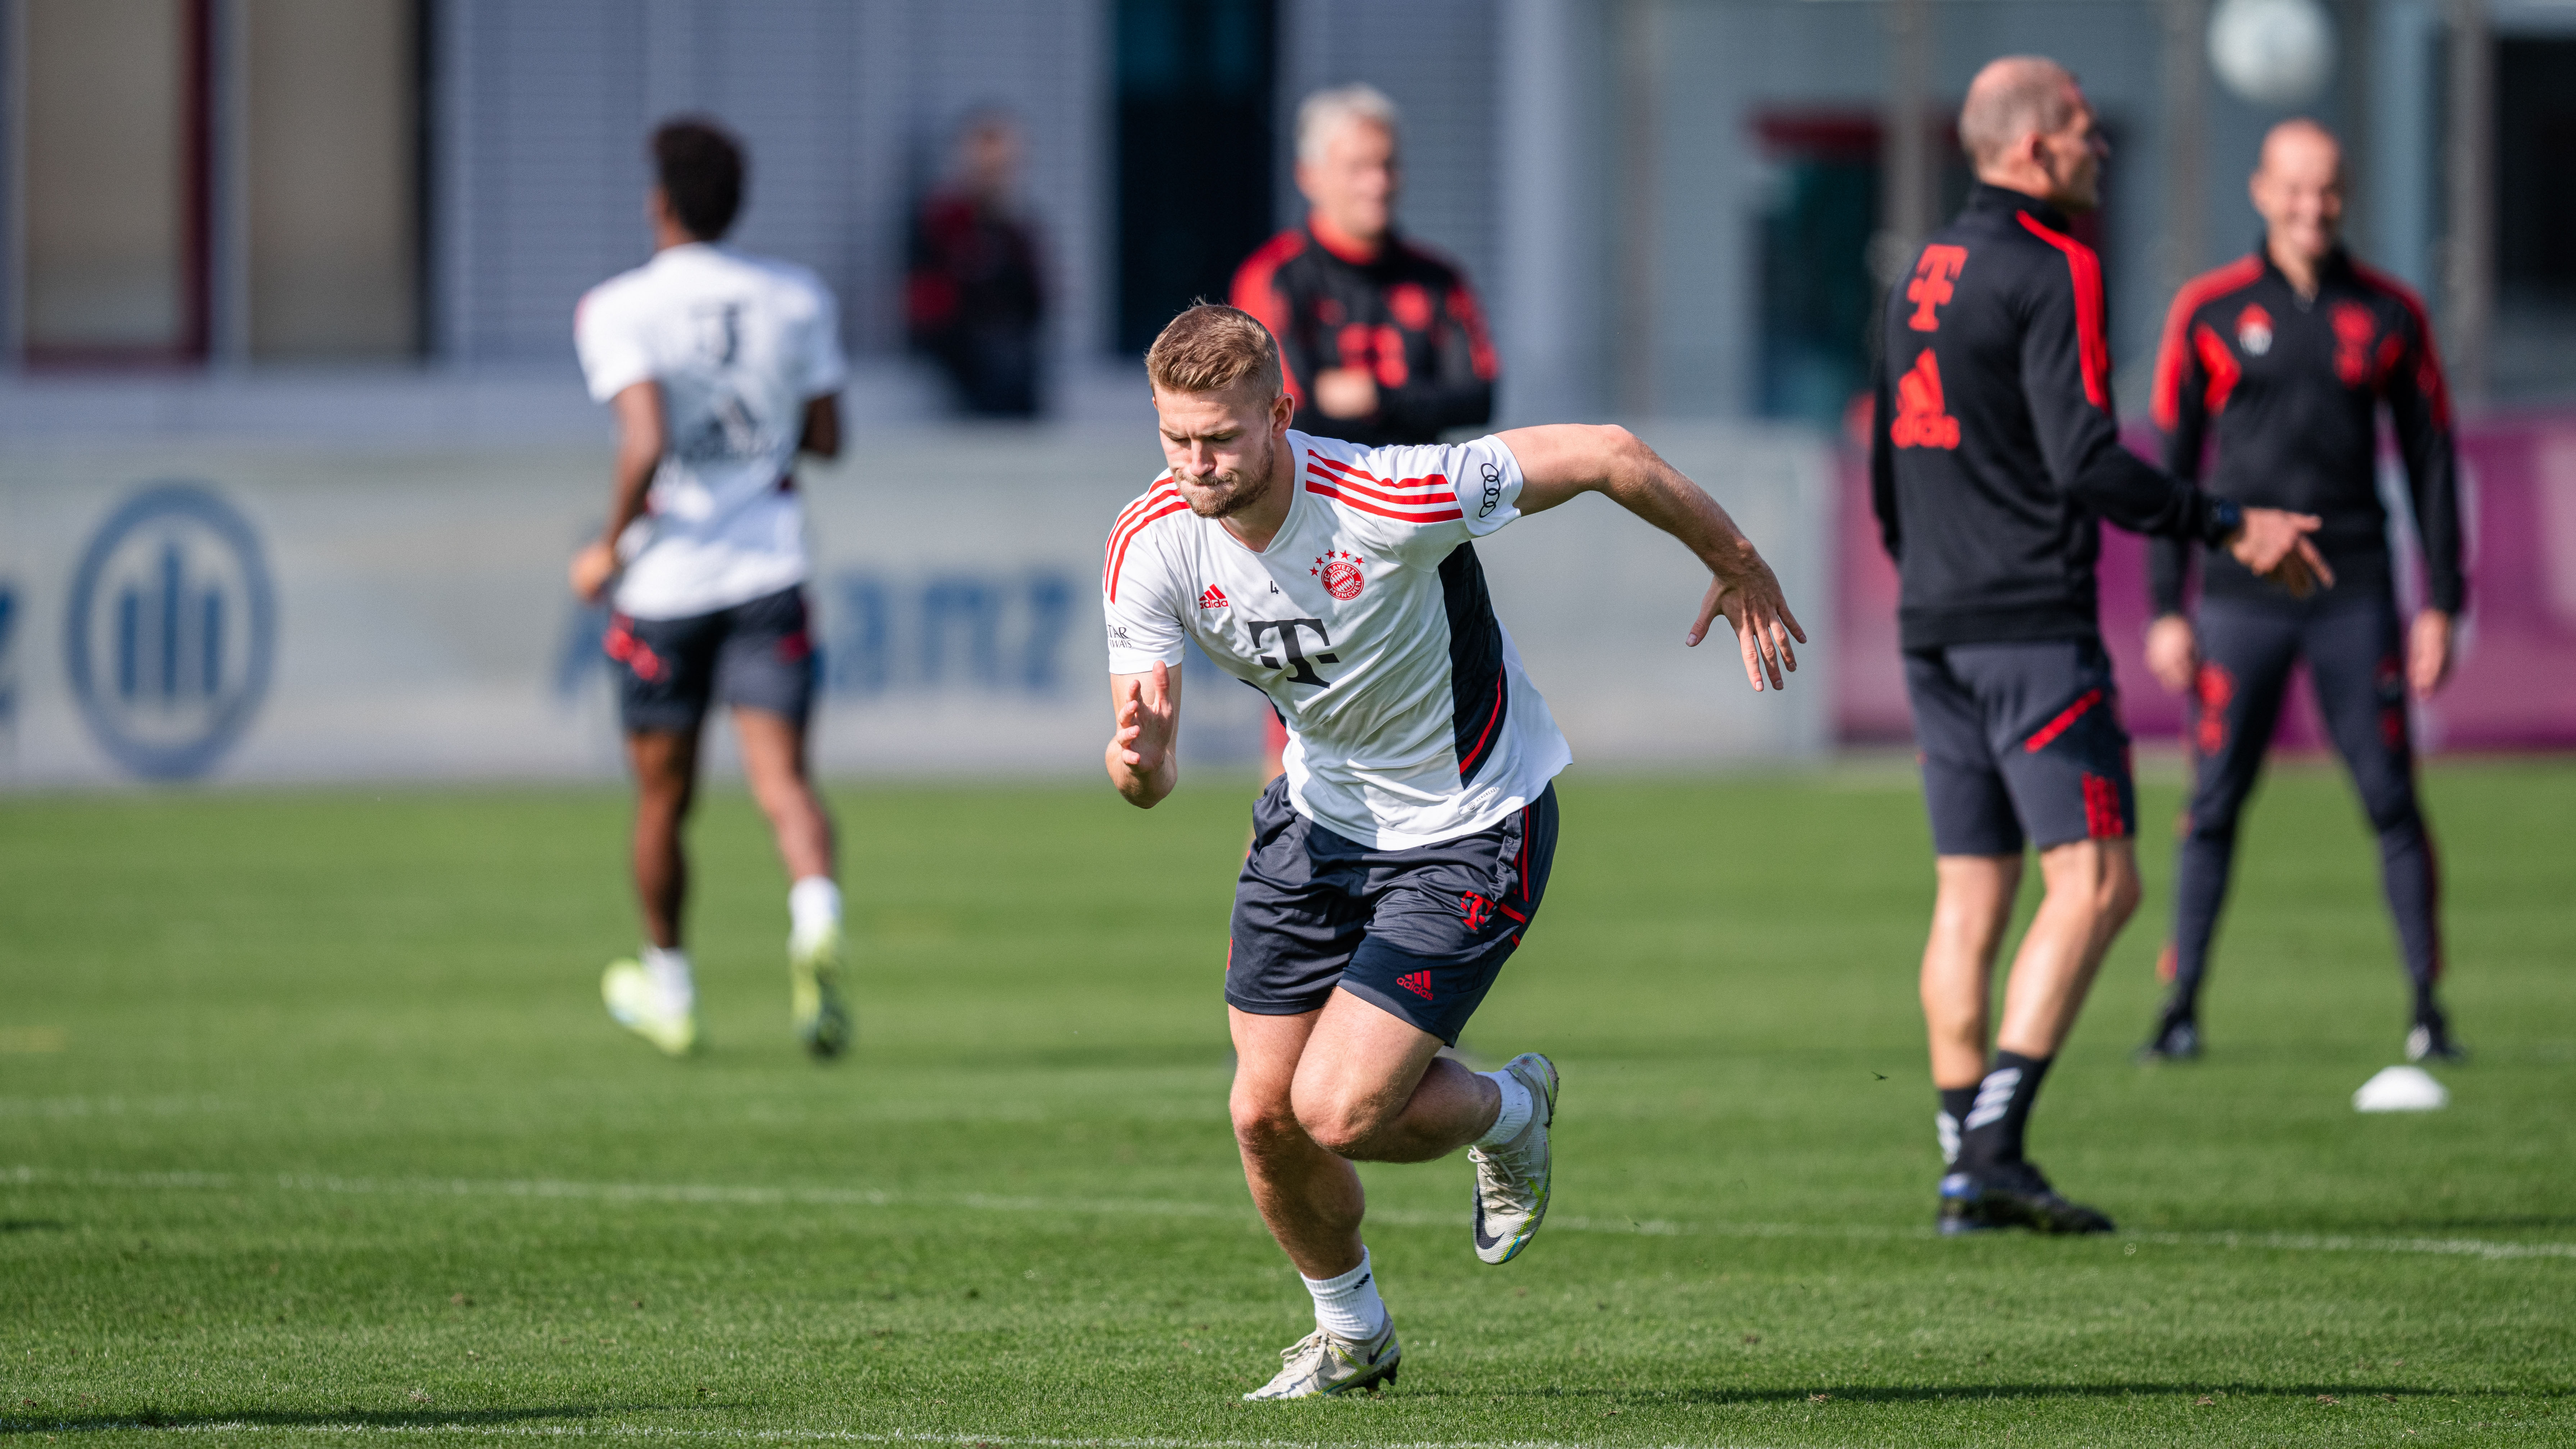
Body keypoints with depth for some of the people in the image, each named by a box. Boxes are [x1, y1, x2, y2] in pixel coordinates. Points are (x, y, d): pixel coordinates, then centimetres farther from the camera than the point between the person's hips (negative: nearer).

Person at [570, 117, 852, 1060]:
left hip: (665, 583, -2)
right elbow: (827, 439, 9)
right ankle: (816, 921, -34)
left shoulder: (619, 311, -9)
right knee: (783, 781, -6)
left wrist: (609, 548, -8)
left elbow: (645, 443, -21)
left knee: (663, 801, 13)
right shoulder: (796, 301, 3)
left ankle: (668, 991, 28)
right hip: (770, 574, 2)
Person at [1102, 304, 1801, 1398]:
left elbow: (1605, 456, -20)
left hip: (1472, 829, -5)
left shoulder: (1387, 500, -32)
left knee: (1338, 1111, -14)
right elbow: (1149, 772, -14)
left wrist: (1736, 565, -4)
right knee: (1265, 1116, 4)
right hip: (1320, 812, 5)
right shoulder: (1151, 546, -17)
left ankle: (1507, 1110, 21)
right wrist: (1137, 759, -40)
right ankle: (1352, 1335, 32)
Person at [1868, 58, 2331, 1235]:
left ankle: (1969, 1168, 5)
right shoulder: (2049, 268, -11)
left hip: (1934, 629, 9)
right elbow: (2085, 458, -18)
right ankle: (1992, 1143, -18)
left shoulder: (1923, 277, 16)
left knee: (1970, 893, 8)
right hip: (2032, 629, -9)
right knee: (2094, 880, -8)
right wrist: (2230, 528, -13)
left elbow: (1888, 476, 20)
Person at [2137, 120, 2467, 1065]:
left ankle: (2429, 1008, 3)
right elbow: (2173, 464, 7)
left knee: (2391, 799, -2)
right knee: (2215, 802, -1)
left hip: (2356, 597, 0)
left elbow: (2431, 460, 9)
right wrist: (2166, 610, 2)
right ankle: (2181, 1005, 5)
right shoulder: (2209, 312, 4)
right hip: (2239, 593, 0)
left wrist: (2441, 604, 3)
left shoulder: (2388, 315, 6)